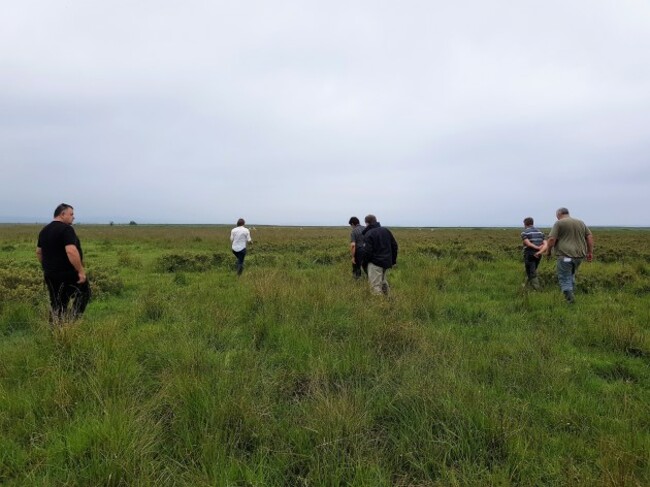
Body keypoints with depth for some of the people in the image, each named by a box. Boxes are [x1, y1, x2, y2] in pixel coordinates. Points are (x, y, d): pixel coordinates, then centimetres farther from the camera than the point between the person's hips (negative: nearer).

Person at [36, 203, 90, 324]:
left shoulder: (44, 230, 12)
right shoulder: (66, 229, -16)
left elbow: (39, 252, 20)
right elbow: (71, 251, -26)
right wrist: (81, 271, -22)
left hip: (50, 275, 8)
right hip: (68, 274, -8)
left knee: (56, 305, 12)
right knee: (83, 294, 10)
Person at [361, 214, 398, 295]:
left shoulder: (368, 234, -12)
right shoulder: (386, 230, 9)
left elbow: (367, 251, -17)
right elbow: (394, 245, 12)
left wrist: (365, 262, -1)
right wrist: (393, 260, 18)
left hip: (375, 263, -7)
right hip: (386, 262, 8)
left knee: (376, 285, -4)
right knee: (383, 281, 24)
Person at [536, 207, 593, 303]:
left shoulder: (559, 223, -3)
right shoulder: (580, 222, 16)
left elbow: (552, 239, -10)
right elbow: (590, 237, 13)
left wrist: (548, 251, 2)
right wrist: (590, 252, 15)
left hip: (565, 255, -6)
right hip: (579, 255, 6)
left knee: (564, 278, 0)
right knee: (571, 275, 22)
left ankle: (570, 299, -6)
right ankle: (571, 294, 23)